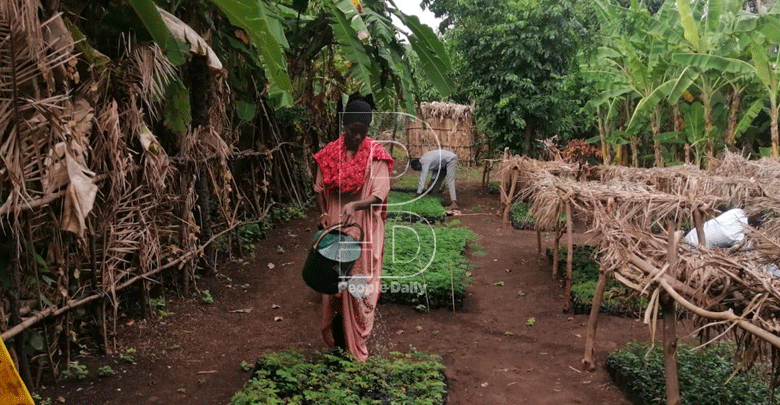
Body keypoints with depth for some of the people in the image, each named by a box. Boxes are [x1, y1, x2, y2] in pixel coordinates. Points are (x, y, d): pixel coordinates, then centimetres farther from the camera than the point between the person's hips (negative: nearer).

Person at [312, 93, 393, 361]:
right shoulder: (329, 153, 2)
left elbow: (380, 194, -12)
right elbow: (319, 189, 8)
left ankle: (357, 347, 15)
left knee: (359, 286, 2)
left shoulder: (376, 155, -7)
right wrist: (323, 214, -9)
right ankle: (335, 340, 28)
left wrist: (354, 206, -28)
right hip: (334, 228, 3)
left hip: (363, 230, -3)